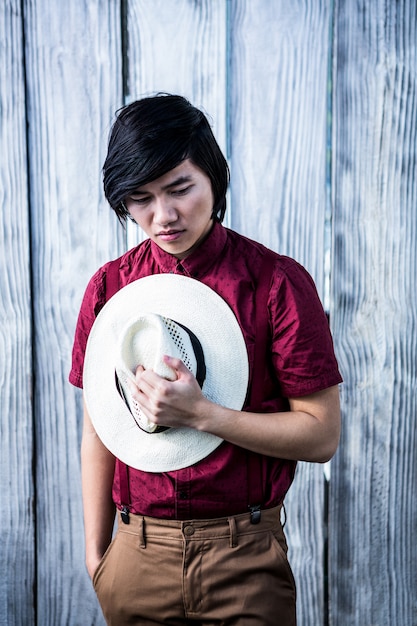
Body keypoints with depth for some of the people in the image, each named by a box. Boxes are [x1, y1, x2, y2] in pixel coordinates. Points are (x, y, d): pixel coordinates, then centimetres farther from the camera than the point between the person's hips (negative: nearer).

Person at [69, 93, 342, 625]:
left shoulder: (278, 281, -9)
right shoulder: (108, 287, 1)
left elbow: (321, 435, -10)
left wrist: (200, 413, -20)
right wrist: (96, 553, 7)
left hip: (245, 560, -2)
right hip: (137, 557, 3)